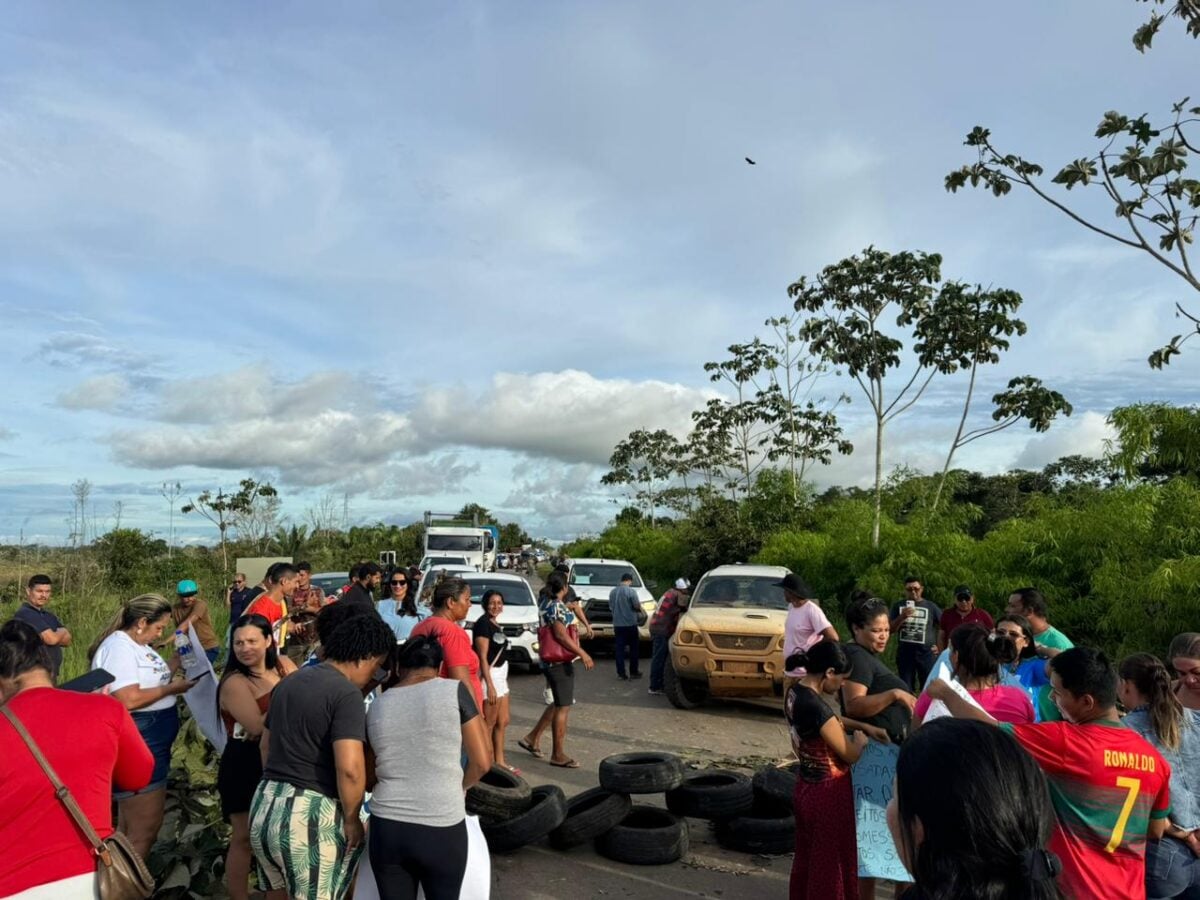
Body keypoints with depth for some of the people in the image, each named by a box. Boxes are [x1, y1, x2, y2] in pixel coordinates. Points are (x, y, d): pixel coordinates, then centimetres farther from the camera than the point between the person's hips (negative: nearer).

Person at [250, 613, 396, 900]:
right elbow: (349, 768, -24)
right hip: (310, 815, -8)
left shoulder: (289, 681, 12)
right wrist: (351, 819, -9)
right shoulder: (347, 693, -15)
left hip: (264, 806, 8)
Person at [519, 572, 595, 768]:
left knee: (558, 704, 20)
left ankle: (533, 738, 24)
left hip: (552, 661, 10)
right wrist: (582, 653, -25)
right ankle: (558, 755, 6)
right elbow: (561, 634, -25)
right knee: (563, 707, -2)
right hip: (560, 662, -10)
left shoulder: (546, 603, 11)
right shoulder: (557, 607, -17)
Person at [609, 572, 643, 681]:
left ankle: (621, 674, 5)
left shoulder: (612, 592, 5)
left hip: (617, 624, 4)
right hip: (630, 624, -4)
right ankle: (634, 672, 13)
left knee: (619, 650, 5)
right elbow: (637, 606, -11)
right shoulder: (631, 591, -12)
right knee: (633, 649, 9)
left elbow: (611, 607, 12)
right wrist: (640, 606, 11)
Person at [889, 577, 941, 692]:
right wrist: (902, 617, -16)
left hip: (926, 652, -1)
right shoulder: (898, 606, 4)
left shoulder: (931, 606, 1)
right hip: (904, 652, 1)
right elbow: (891, 629, 0)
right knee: (905, 689, 10)